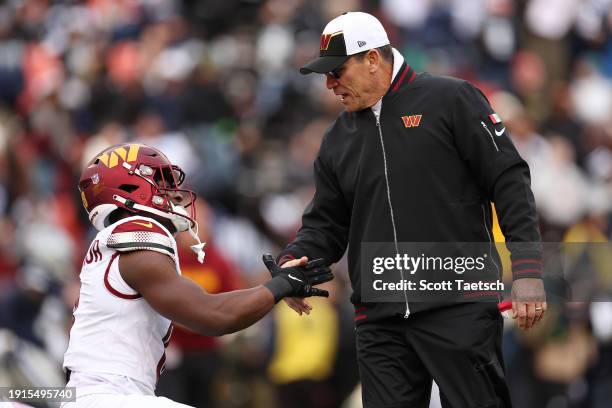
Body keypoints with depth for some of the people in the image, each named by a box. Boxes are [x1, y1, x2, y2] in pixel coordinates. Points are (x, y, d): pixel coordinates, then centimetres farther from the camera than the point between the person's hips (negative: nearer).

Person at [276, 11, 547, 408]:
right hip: (380, 322, 6)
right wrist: (294, 261, -1)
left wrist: (527, 269, -12)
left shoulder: (451, 100, -1)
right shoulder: (339, 139, 17)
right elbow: (325, 223, 21)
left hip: (460, 311, -6)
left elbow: (509, 180, -5)